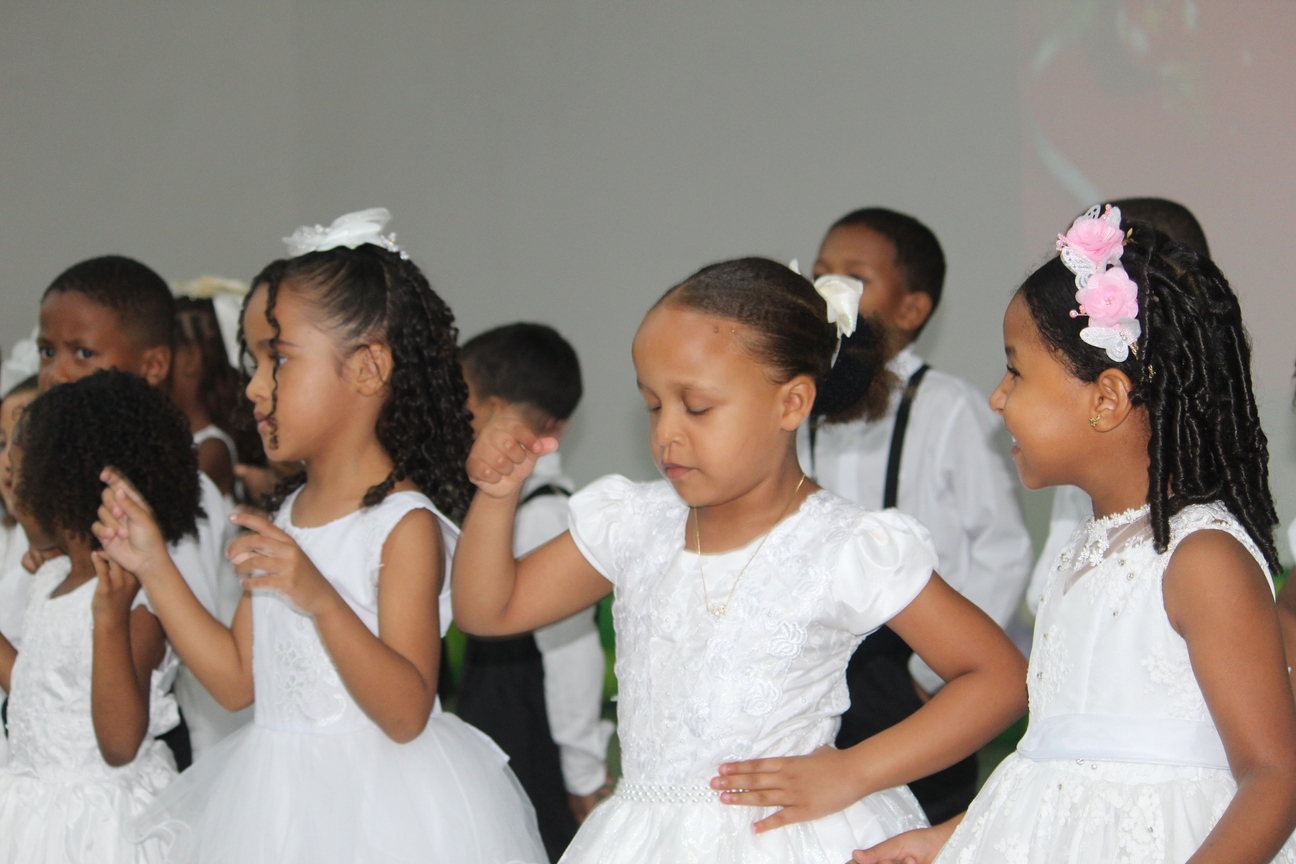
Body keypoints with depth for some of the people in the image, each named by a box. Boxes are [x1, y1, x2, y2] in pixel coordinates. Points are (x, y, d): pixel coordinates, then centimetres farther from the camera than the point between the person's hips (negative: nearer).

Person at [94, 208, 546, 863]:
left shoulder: (404, 524, -15)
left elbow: (407, 714, -21)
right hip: (273, 799, 7)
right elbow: (235, 680, 9)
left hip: (376, 808, -7)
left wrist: (320, 599, -33)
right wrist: (153, 566, 7)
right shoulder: (285, 518, 8)